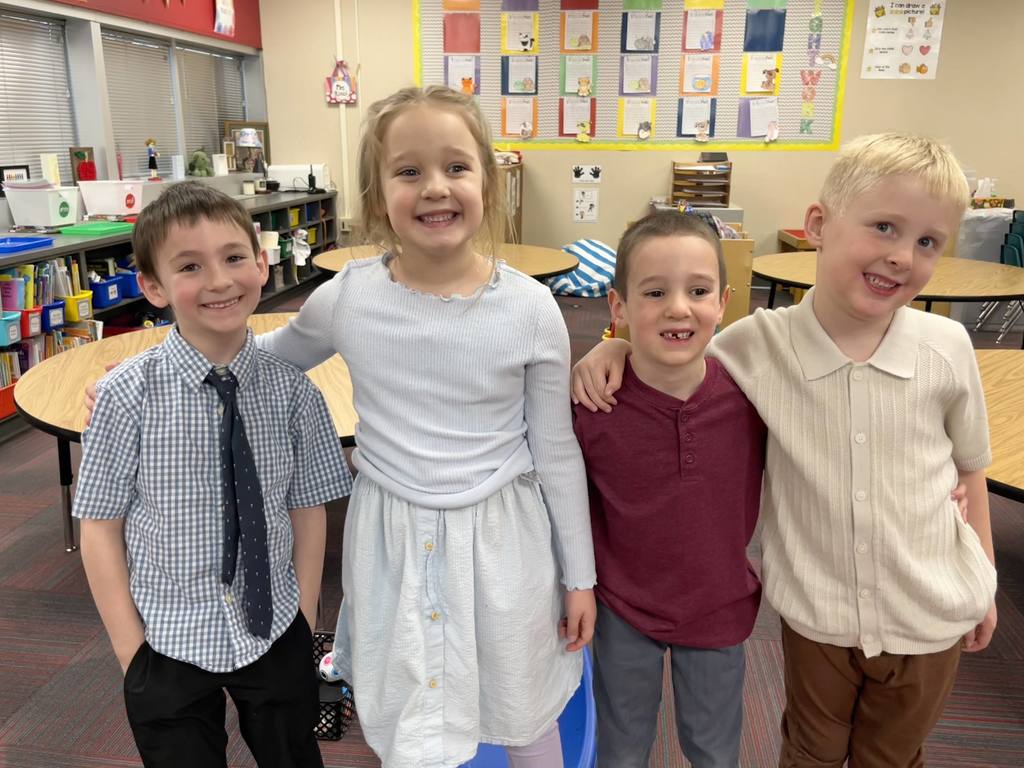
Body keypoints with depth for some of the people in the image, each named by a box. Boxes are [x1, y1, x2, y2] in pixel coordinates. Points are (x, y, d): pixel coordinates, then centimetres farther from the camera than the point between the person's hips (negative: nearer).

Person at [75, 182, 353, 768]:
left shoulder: (291, 389, -12)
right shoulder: (128, 394, -15)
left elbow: (309, 513, -4)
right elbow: (100, 528, -8)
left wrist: (304, 627, -3)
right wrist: (131, 649, -6)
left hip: (275, 633, 2)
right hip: (168, 641, -1)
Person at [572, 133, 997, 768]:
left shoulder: (948, 348, -15)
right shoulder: (759, 343, -19)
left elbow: (970, 467, 0)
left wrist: (984, 580, 9)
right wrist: (615, 347, -21)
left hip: (931, 616, 1)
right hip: (816, 613, -1)